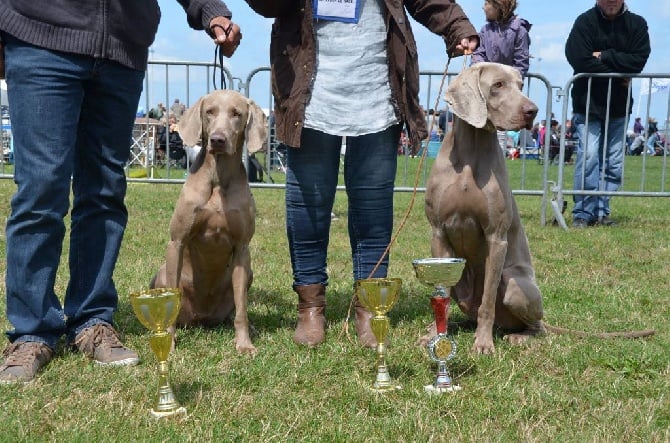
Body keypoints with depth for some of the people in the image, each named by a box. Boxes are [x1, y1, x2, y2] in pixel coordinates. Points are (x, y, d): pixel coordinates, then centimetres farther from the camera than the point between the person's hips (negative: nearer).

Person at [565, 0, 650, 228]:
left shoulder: (637, 24, 2)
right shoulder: (585, 21, -7)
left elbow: (638, 60, -9)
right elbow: (580, 61, -17)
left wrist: (604, 56, -15)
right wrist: (619, 74, -11)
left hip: (619, 105, 4)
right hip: (588, 104, -3)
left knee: (614, 162, 5)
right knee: (588, 156, -11)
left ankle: (601, 211, 14)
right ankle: (583, 213, -3)